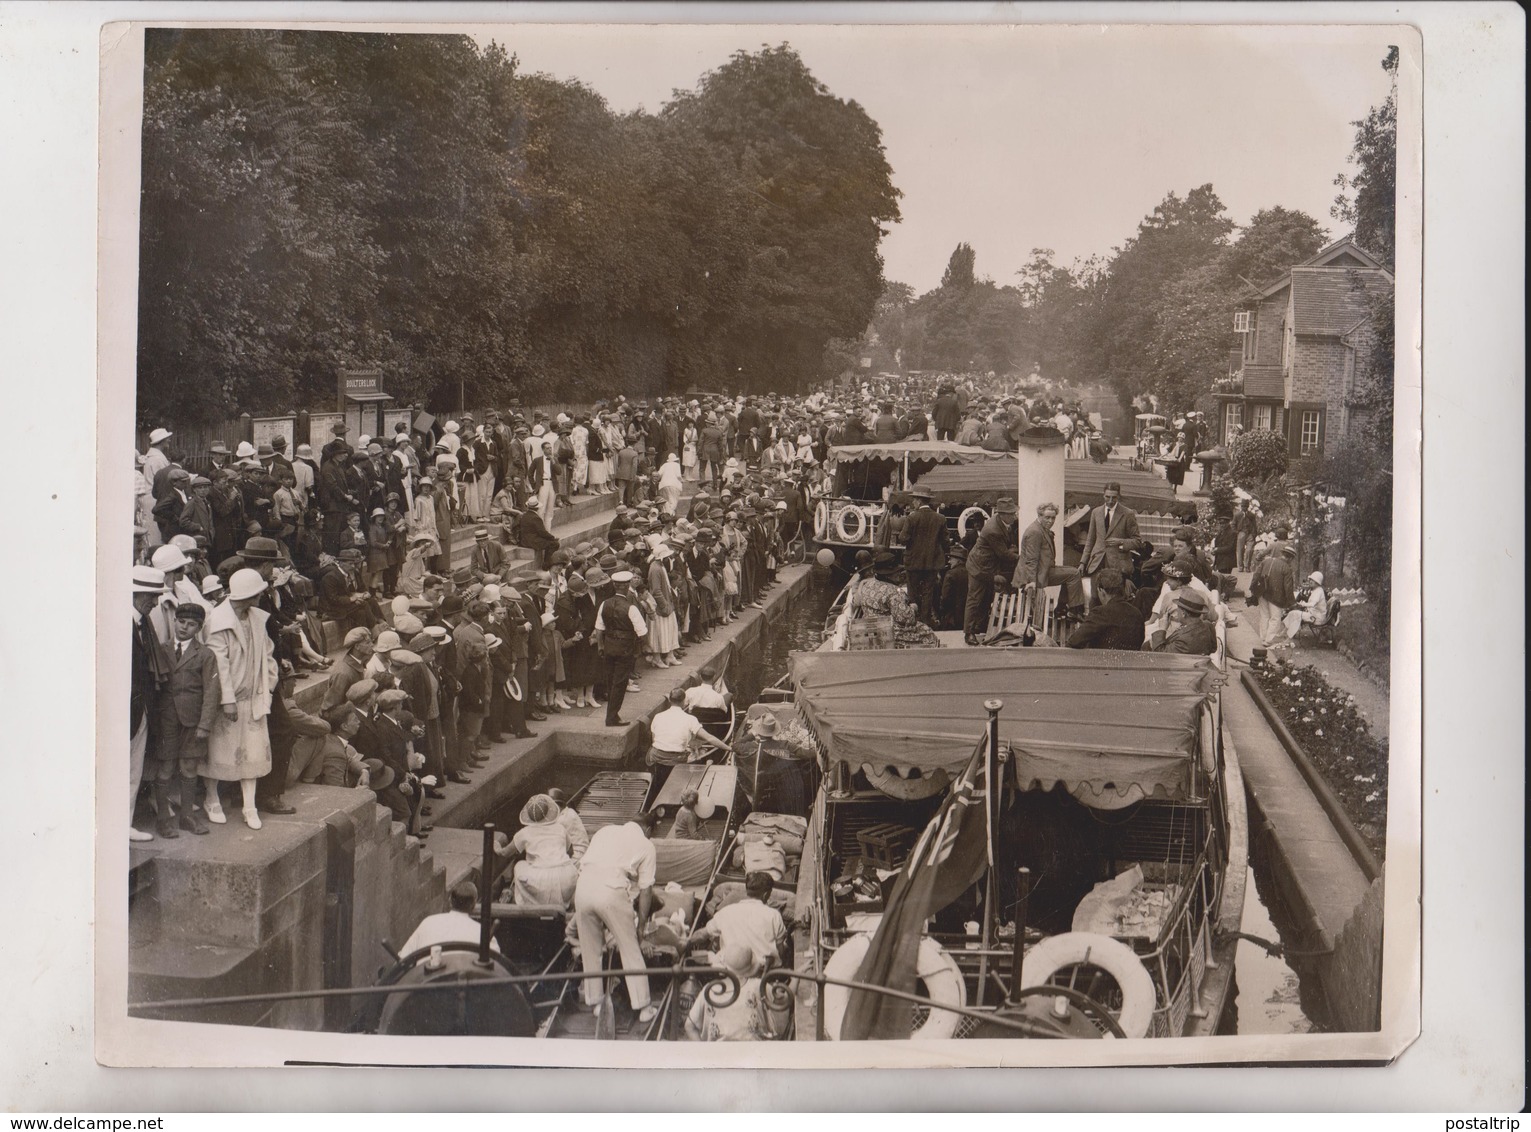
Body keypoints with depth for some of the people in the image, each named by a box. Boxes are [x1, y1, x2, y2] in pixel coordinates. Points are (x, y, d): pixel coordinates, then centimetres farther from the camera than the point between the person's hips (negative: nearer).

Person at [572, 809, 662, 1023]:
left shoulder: (605, 830, 25)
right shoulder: (646, 846, 14)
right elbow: (645, 889, 12)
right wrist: (641, 923, 23)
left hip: (583, 887, 4)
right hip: (612, 891, -4)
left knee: (590, 951, 19)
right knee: (630, 951, 10)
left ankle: (594, 1001, 29)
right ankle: (643, 1007, 14)